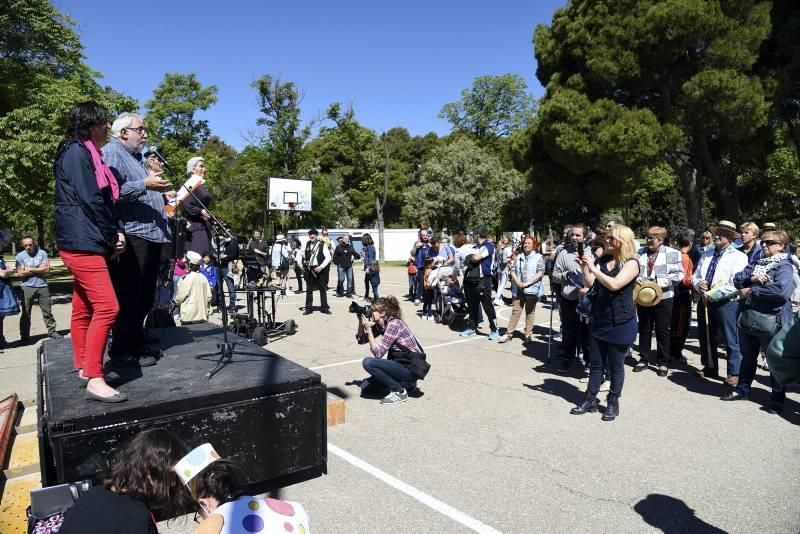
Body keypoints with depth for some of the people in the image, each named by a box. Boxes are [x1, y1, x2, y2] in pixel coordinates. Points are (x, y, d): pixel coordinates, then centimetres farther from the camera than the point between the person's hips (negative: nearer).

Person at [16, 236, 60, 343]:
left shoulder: (42, 253, 3)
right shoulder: (20, 256, 2)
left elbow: (46, 269, -7)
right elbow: (21, 273, -7)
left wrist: (30, 269, -6)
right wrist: (39, 269, -7)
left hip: (42, 286, 1)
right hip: (27, 287, 0)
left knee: (47, 311, 6)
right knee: (26, 314, 3)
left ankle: (52, 331, 14)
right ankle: (24, 336, 10)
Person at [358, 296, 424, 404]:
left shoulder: (394, 324, -21)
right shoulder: (380, 324, 5)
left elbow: (378, 353, -24)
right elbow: (361, 340, 12)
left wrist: (368, 329, -19)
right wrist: (361, 322, -2)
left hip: (411, 368, -9)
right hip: (400, 364, 9)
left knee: (368, 362, -22)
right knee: (365, 386, 8)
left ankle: (400, 391, -10)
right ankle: (405, 383, 15)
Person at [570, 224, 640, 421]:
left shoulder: (631, 263, -11)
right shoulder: (603, 260, 8)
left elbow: (614, 285, -25)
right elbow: (590, 284, 4)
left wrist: (594, 269, -23)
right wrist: (584, 268, -11)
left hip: (620, 323, -6)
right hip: (599, 320, 6)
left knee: (615, 365, 6)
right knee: (595, 363, 12)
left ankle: (613, 403, 20)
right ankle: (590, 400, 21)